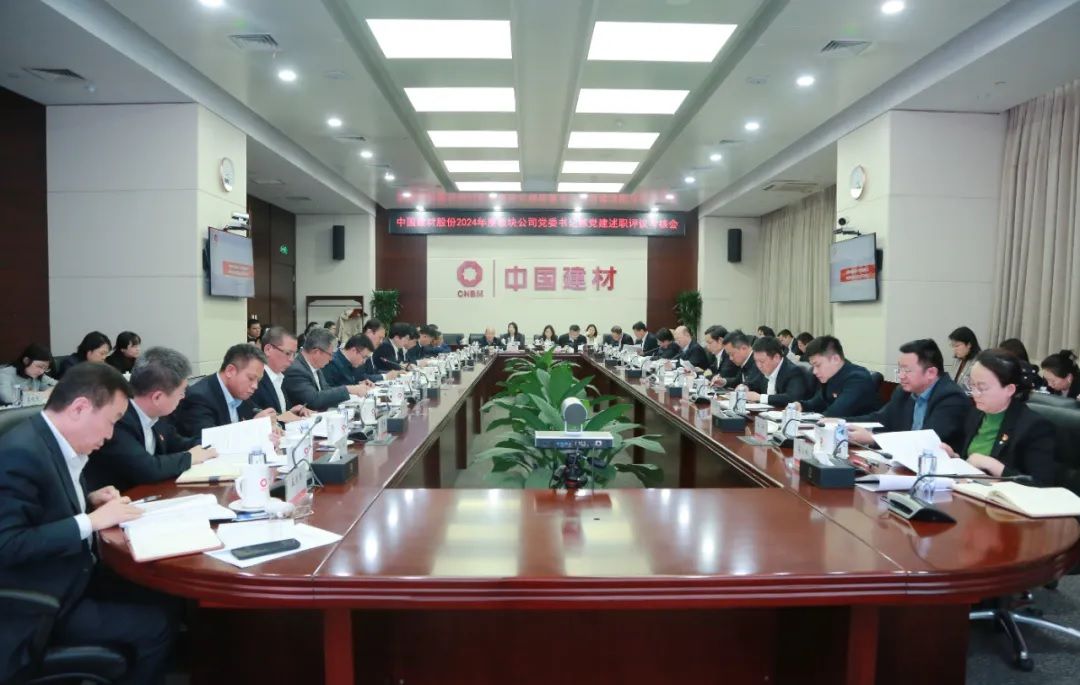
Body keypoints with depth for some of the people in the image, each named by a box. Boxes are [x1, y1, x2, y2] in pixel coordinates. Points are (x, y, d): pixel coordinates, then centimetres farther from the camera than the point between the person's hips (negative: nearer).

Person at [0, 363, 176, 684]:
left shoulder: (53, 440, 2)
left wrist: (89, 500, 1)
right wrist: (90, 520, -25)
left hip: (71, 576, 9)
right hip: (41, 606, -8)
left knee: (154, 596, 2)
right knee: (157, 624, -9)